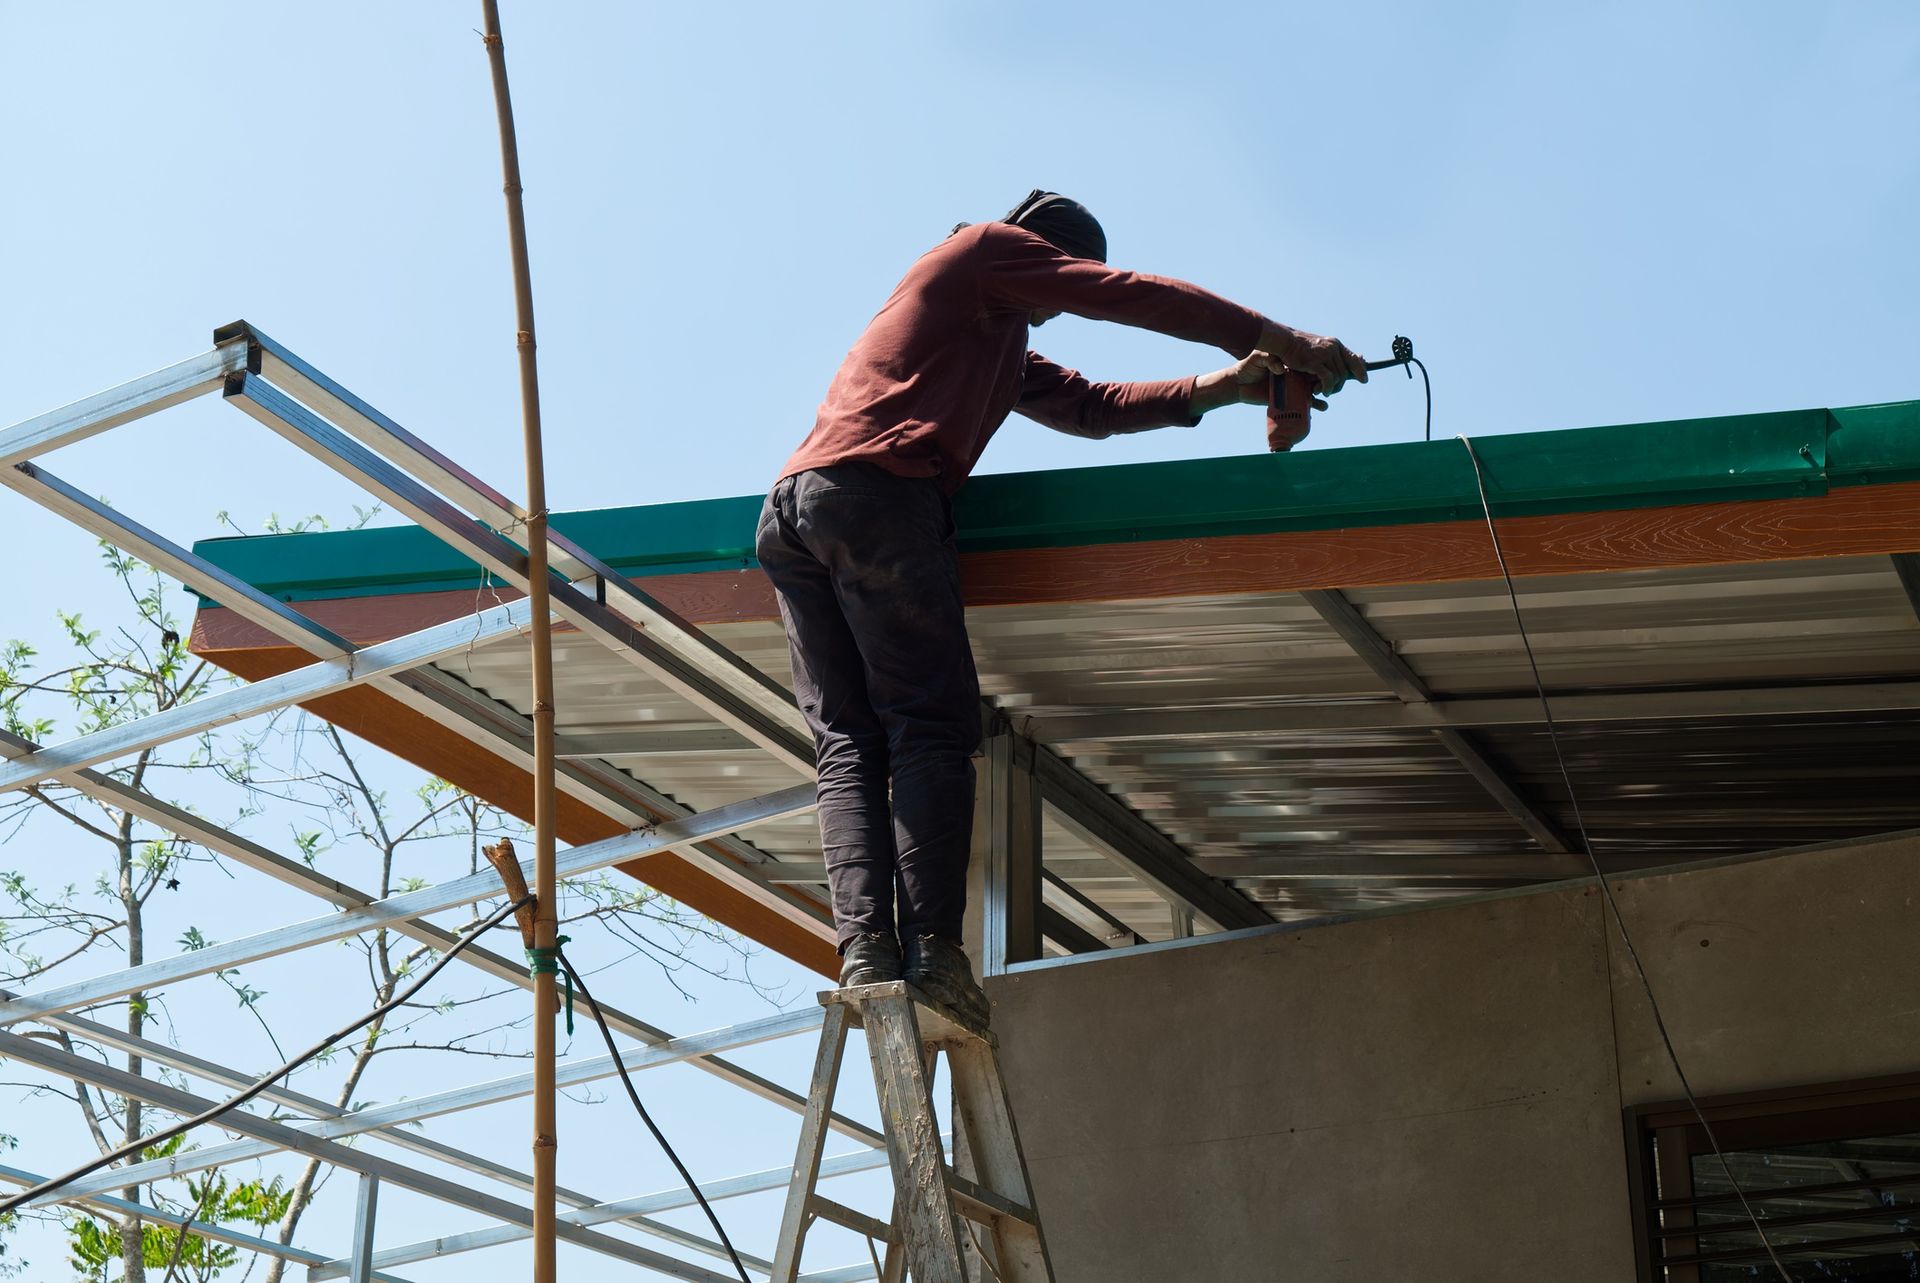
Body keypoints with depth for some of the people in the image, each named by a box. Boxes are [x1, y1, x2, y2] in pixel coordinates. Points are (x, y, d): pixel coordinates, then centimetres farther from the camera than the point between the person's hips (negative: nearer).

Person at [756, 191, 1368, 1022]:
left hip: (789, 511, 9)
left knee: (846, 742, -2)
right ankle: (932, 946, -22)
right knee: (931, 728, -12)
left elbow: (1089, 406, 33)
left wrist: (1217, 389, 26)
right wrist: (1278, 340, 14)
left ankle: (866, 951, -16)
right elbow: (1132, 297, 10)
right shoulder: (989, 247, 16)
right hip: (874, 492, -9)